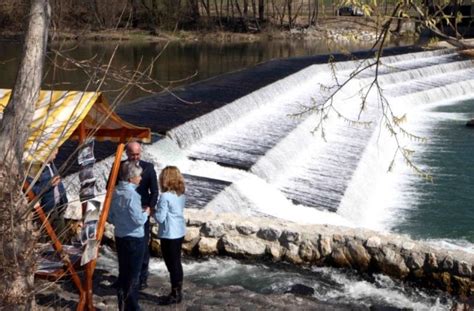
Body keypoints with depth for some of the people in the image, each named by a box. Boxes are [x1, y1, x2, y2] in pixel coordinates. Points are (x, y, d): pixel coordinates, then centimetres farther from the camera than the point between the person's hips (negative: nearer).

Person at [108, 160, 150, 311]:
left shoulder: (115, 192, 3)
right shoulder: (131, 194, -21)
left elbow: (109, 217, 9)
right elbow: (139, 220, -21)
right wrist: (146, 213, -2)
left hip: (119, 237, 7)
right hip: (134, 238, -7)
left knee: (123, 273, 15)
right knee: (133, 275, 4)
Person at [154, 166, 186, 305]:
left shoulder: (165, 196, -20)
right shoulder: (181, 194, 5)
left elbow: (160, 218, -18)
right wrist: (159, 210, 14)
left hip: (169, 235, -8)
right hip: (180, 232, 8)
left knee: (171, 264, 2)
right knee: (177, 262, 17)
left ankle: (175, 294, 11)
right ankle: (178, 292, 25)